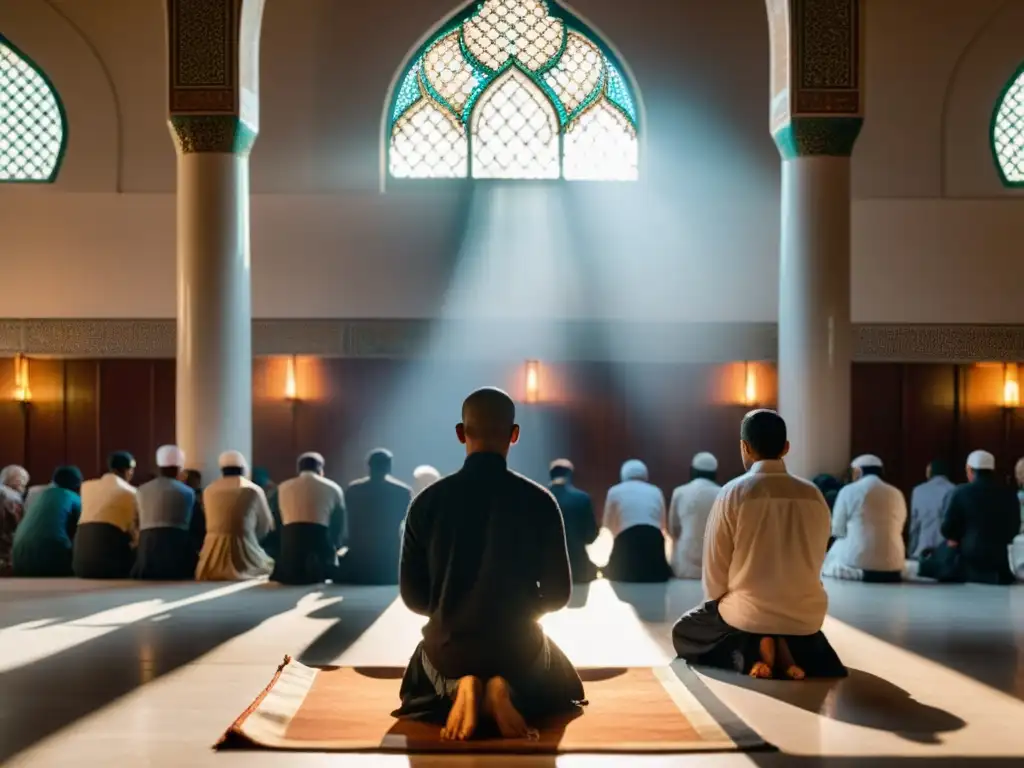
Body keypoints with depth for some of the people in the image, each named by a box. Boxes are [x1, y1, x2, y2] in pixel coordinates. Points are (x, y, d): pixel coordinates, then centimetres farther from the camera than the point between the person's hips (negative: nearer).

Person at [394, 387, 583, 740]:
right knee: (564, 686, 33)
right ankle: (508, 692, -2)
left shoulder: (427, 502, -9)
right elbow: (557, 595, -4)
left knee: (419, 684, 37)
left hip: (449, 650, 1)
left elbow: (413, 597, -2)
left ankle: (460, 690, 0)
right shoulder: (539, 501, -12)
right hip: (519, 649, -1)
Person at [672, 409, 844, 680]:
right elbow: (815, 563, 10)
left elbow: (715, 572, -6)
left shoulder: (733, 493, -11)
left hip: (749, 615, -4)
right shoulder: (814, 496, -1)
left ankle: (748, 653, -4)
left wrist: (718, 606, 14)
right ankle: (790, 653, 3)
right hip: (806, 616, 4)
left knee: (683, 632, 25)